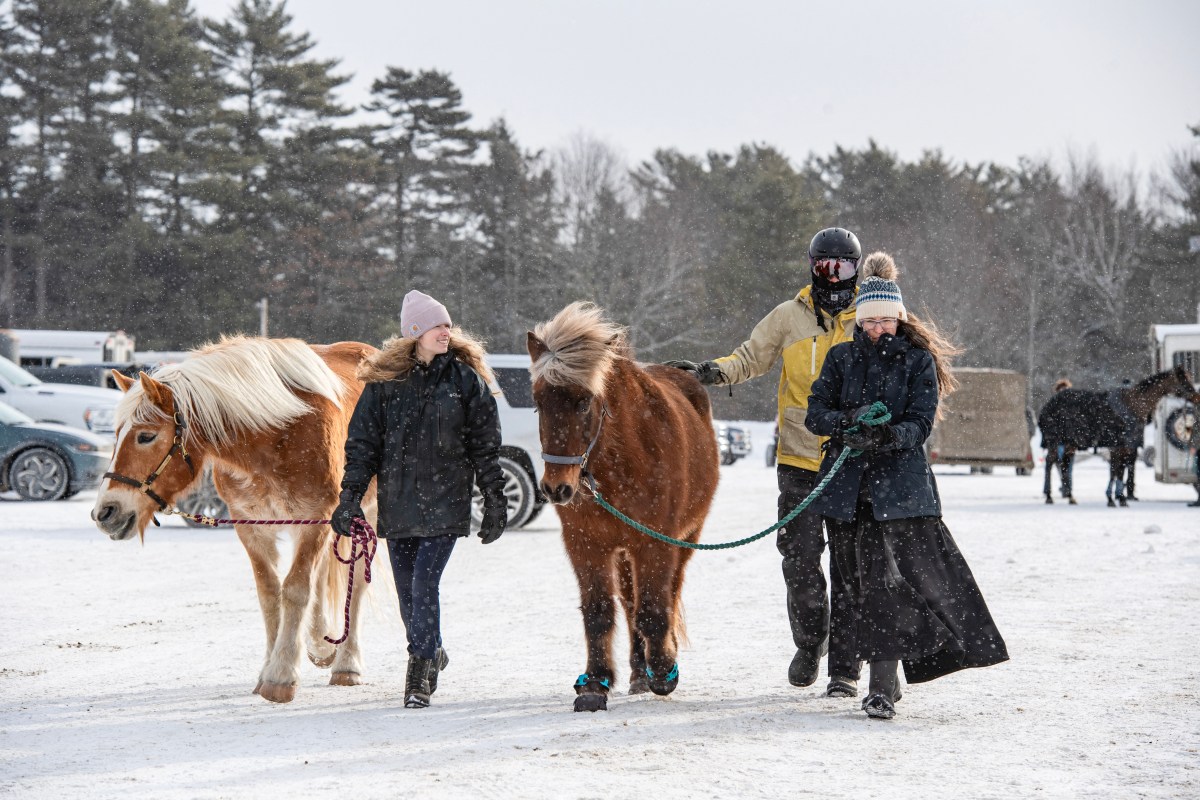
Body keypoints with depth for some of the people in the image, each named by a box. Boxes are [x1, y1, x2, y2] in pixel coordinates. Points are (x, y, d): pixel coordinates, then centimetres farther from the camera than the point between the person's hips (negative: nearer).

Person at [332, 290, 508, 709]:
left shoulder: (465, 379, 1)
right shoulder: (385, 380, 2)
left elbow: (485, 446, 5)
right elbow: (362, 442, 6)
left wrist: (494, 501, 3)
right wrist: (351, 495, -1)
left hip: (445, 501, -2)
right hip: (398, 502, 2)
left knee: (424, 584, -12)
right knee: (407, 590, 10)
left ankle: (420, 673, -6)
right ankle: (430, 653, 34)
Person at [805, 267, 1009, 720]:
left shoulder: (918, 360, 6)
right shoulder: (842, 358, 13)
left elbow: (921, 422, -4)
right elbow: (815, 414, 6)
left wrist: (889, 435, -25)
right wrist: (847, 420, -15)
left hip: (900, 483, -3)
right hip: (847, 486, 3)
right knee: (866, 579, 2)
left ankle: (882, 685, -16)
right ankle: (884, 683, 13)